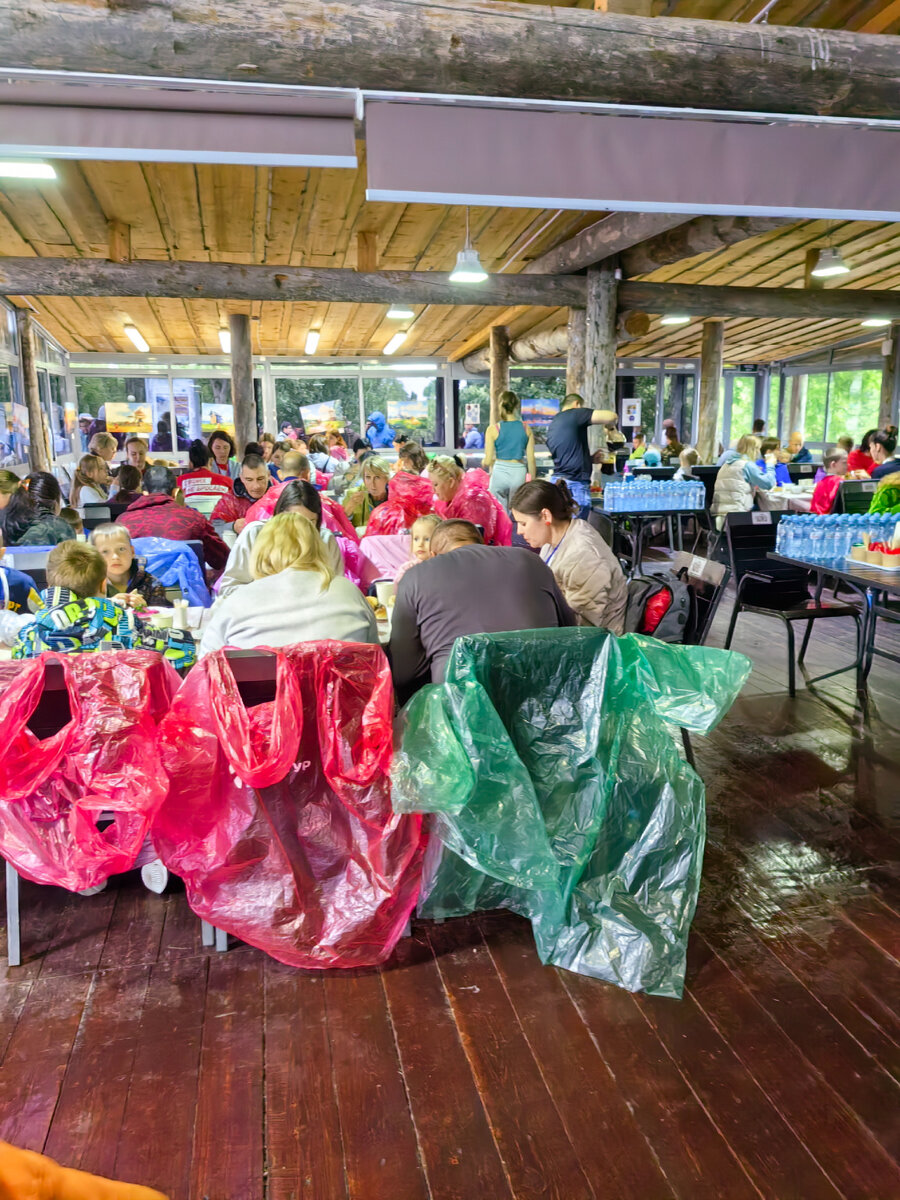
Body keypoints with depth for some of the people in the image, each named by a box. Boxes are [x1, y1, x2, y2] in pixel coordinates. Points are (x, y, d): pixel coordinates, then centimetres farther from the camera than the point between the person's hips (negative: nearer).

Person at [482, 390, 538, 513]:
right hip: (519, 472, 1)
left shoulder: (493, 429, -4)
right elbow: (531, 460, 2)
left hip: (499, 472, -1)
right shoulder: (527, 429, 1)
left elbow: (487, 461, -4)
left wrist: (483, 462, 19)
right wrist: (533, 480, 13)